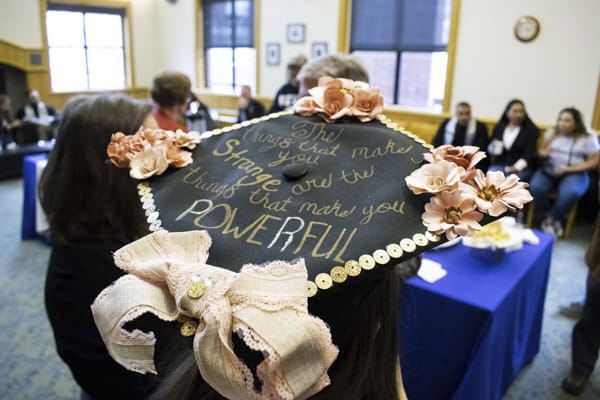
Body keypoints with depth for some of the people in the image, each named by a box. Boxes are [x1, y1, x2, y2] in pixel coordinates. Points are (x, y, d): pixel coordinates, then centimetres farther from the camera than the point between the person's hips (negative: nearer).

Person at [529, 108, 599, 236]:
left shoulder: (589, 138, 1)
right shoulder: (552, 132, 12)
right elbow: (541, 150, 16)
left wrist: (568, 169, -13)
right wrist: (544, 153, -10)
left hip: (574, 173, -2)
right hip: (549, 170, 3)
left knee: (571, 194, -36)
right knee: (535, 188, -30)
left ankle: (551, 219, -9)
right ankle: (554, 220, -10)